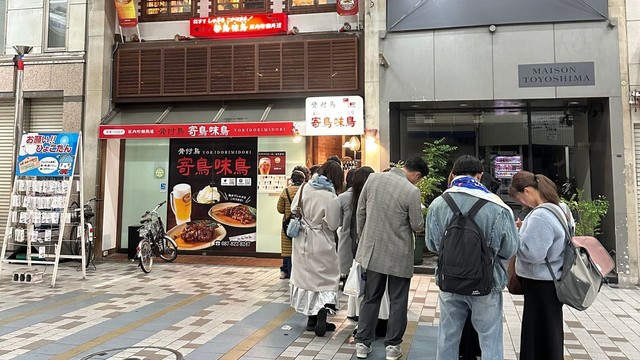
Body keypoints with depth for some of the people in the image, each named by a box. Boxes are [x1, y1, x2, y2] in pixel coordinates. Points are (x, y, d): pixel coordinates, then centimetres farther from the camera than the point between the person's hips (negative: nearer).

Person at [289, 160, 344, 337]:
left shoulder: (305, 187, -5)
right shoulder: (331, 198, -20)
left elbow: (294, 209, 5)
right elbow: (333, 225, -14)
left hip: (302, 241, 5)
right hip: (321, 244, -5)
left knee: (306, 277, 15)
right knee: (326, 280, 9)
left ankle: (312, 319, 24)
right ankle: (321, 317, -5)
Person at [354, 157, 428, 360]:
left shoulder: (373, 179, -3)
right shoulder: (412, 191, -17)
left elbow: (360, 211, 4)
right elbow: (417, 226, -9)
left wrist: (363, 238, 15)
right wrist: (419, 222, 15)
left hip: (373, 250, 4)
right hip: (398, 254, -4)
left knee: (370, 298, 15)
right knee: (397, 301, 11)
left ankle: (362, 343, 21)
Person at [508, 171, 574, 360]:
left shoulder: (540, 216, -24)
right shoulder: (560, 208, 7)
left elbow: (531, 253, -25)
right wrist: (525, 229, 7)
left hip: (540, 284, -10)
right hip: (553, 280, 10)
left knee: (538, 337, 3)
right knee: (551, 333, 20)